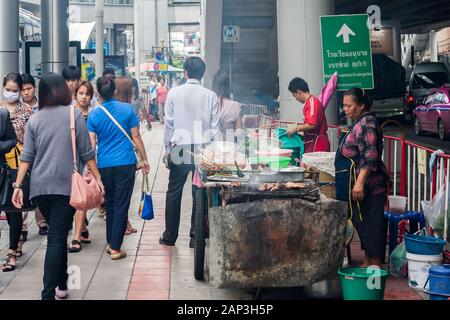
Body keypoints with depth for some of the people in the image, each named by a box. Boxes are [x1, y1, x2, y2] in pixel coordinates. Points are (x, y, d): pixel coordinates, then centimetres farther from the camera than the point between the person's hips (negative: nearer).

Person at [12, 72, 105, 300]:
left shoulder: (35, 119, 7)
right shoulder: (74, 115, -1)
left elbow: (27, 156, 3)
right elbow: (86, 153, -2)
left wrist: (18, 185, 4)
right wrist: (98, 178, 6)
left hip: (39, 187, 4)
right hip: (65, 186, -4)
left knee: (57, 235, 20)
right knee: (57, 239, -5)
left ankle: (61, 284, 28)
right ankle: (48, 293, -13)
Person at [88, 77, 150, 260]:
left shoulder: (94, 115, -1)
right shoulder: (126, 109, -2)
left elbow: (91, 143, -2)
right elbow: (136, 137, 1)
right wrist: (144, 160, 10)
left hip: (104, 165, 2)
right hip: (125, 163, -2)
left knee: (110, 204, 18)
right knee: (121, 205, 1)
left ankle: (110, 243, 25)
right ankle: (115, 248, 0)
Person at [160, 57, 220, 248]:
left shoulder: (174, 93, -2)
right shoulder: (211, 96, -1)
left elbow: (169, 124, 0)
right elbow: (215, 128, 0)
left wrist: (168, 149, 8)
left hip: (180, 148, 0)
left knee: (174, 192, 9)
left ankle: (170, 237, 14)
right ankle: (196, 237, 11)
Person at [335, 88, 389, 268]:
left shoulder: (366, 124, -16)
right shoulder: (359, 123, 16)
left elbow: (370, 157, -24)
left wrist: (360, 182, -28)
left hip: (368, 185, -10)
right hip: (360, 186, 10)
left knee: (370, 225, -6)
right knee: (363, 224, 14)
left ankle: (376, 265, -2)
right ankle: (368, 262, 22)